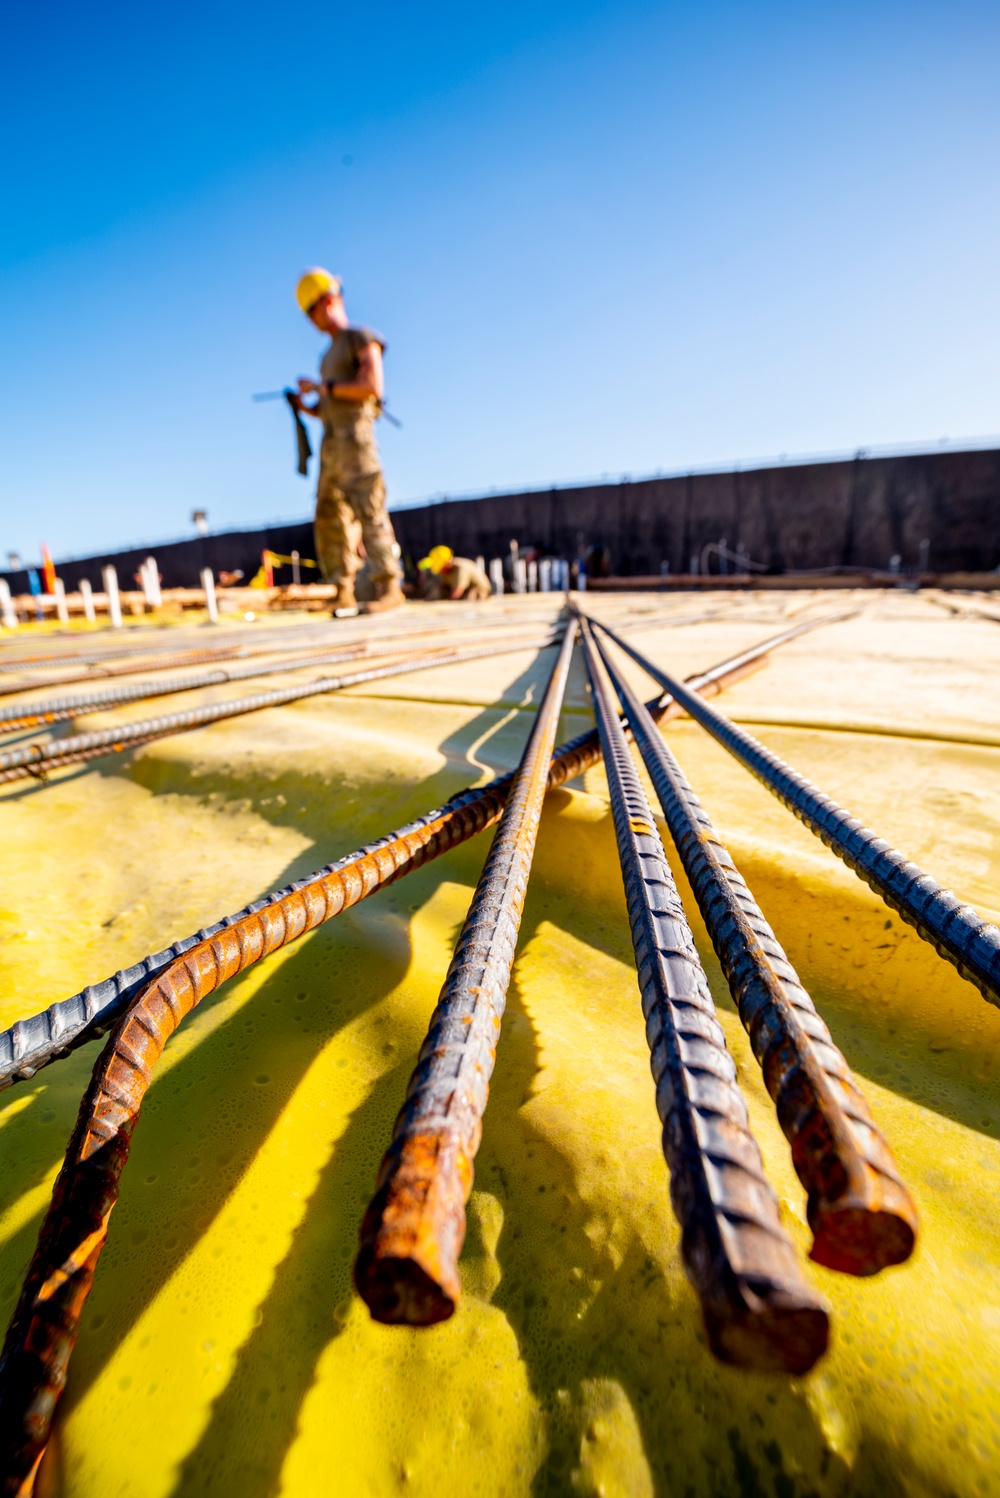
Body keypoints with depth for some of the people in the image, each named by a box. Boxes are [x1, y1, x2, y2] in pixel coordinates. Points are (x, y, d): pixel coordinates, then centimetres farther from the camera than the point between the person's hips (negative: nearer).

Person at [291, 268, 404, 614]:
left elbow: (373, 387, -12)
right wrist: (306, 407, 10)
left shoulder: (363, 339, 5)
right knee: (330, 520, -1)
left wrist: (322, 387, -8)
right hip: (331, 444, 8)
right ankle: (342, 594, -2)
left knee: (369, 511, -18)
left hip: (356, 437, -8)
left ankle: (389, 587, -21)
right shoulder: (330, 355, 30)